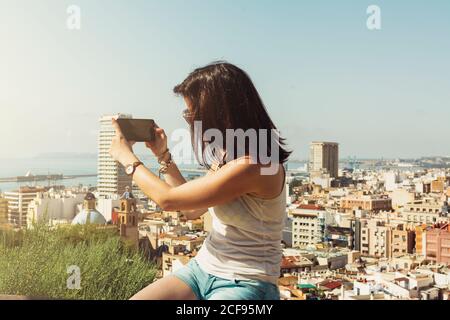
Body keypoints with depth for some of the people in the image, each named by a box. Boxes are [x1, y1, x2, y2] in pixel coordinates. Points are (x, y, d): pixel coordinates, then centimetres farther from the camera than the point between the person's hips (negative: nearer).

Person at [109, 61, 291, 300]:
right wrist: (163, 155, 14)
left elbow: (168, 199, -16)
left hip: (244, 284, -8)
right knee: (137, 297, -10)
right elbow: (191, 210, 17)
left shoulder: (252, 165, -23)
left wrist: (127, 158, -1)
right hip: (203, 268, 8)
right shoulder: (227, 156, 6)